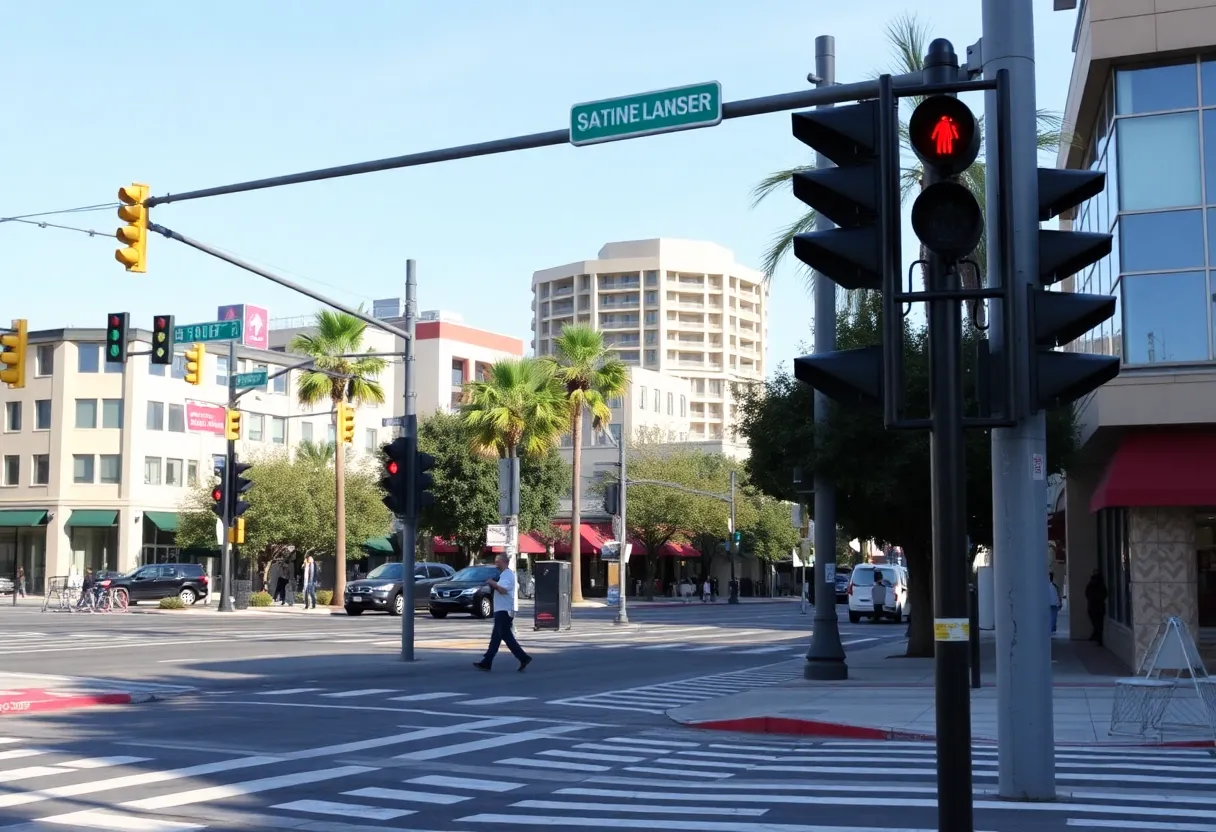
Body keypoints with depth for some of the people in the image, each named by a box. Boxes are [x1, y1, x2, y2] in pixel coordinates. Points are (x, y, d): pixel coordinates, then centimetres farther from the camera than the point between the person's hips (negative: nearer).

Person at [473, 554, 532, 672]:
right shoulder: (504, 575, 20)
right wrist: (493, 584, 9)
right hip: (501, 610, 11)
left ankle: (524, 658, -7)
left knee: (507, 637, -9)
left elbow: (503, 589, -28)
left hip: (504, 611, -11)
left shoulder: (508, 575, -14)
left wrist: (493, 583, -16)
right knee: (495, 638, 8)